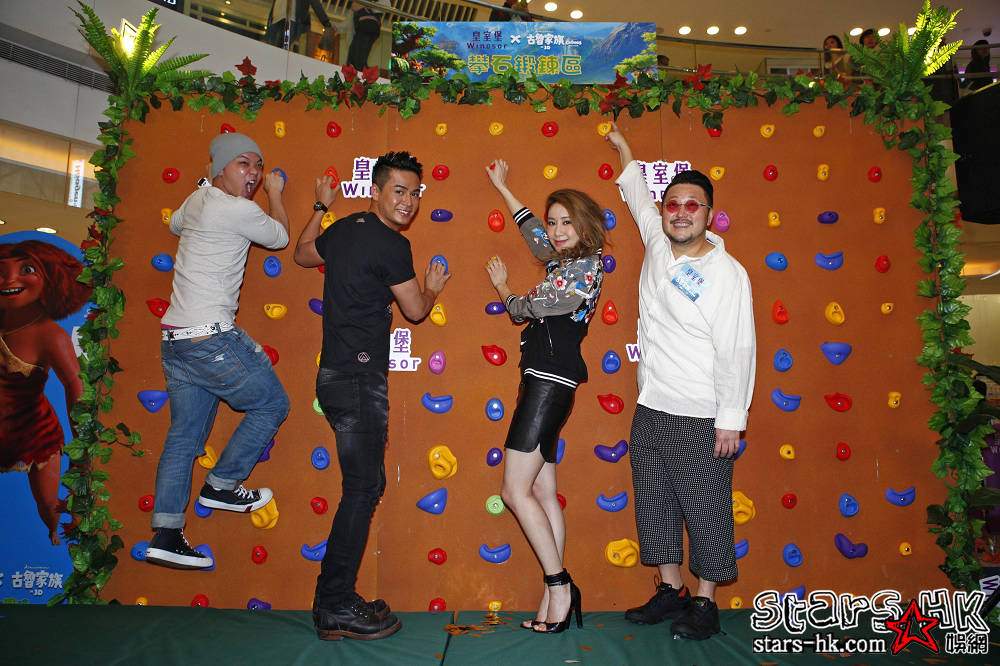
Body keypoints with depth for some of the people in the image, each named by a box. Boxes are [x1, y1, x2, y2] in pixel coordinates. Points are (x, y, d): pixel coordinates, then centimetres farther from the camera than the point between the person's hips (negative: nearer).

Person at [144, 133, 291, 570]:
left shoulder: (196, 199, 14)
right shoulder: (239, 210, -13)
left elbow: (175, 223, 37)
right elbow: (280, 237, 4)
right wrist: (275, 194, 18)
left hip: (175, 338, 9)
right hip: (211, 338, -9)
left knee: (184, 434, 11)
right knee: (272, 403, 8)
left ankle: (166, 535, 12)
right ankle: (221, 485, 14)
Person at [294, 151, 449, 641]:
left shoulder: (344, 228, 13)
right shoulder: (391, 245, -13)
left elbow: (302, 254, 32)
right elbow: (415, 311, -4)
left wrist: (320, 206, 45)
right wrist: (433, 287, 18)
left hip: (340, 376, 10)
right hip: (358, 379, -10)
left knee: (364, 486, 13)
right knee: (364, 487, -4)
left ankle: (333, 600, 22)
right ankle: (336, 608, 5)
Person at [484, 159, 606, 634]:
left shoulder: (583, 269, -10)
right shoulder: (564, 260, 16)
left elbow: (525, 309, -6)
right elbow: (532, 230, 34)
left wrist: (502, 287, 15)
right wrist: (501, 187, 42)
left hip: (550, 380, -10)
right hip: (542, 380, 10)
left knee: (516, 491, -10)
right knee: (542, 492, 7)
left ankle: (559, 586, -2)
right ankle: (555, 596, 12)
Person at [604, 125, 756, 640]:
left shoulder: (727, 273, -11)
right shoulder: (657, 247, 6)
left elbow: (738, 351, -13)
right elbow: (639, 197, 26)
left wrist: (731, 420, -14)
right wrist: (623, 149, 35)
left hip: (701, 418, -6)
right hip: (650, 410, 7)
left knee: (706, 510, 5)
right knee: (655, 504, 14)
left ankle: (705, 602, 22)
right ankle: (671, 590, 31)